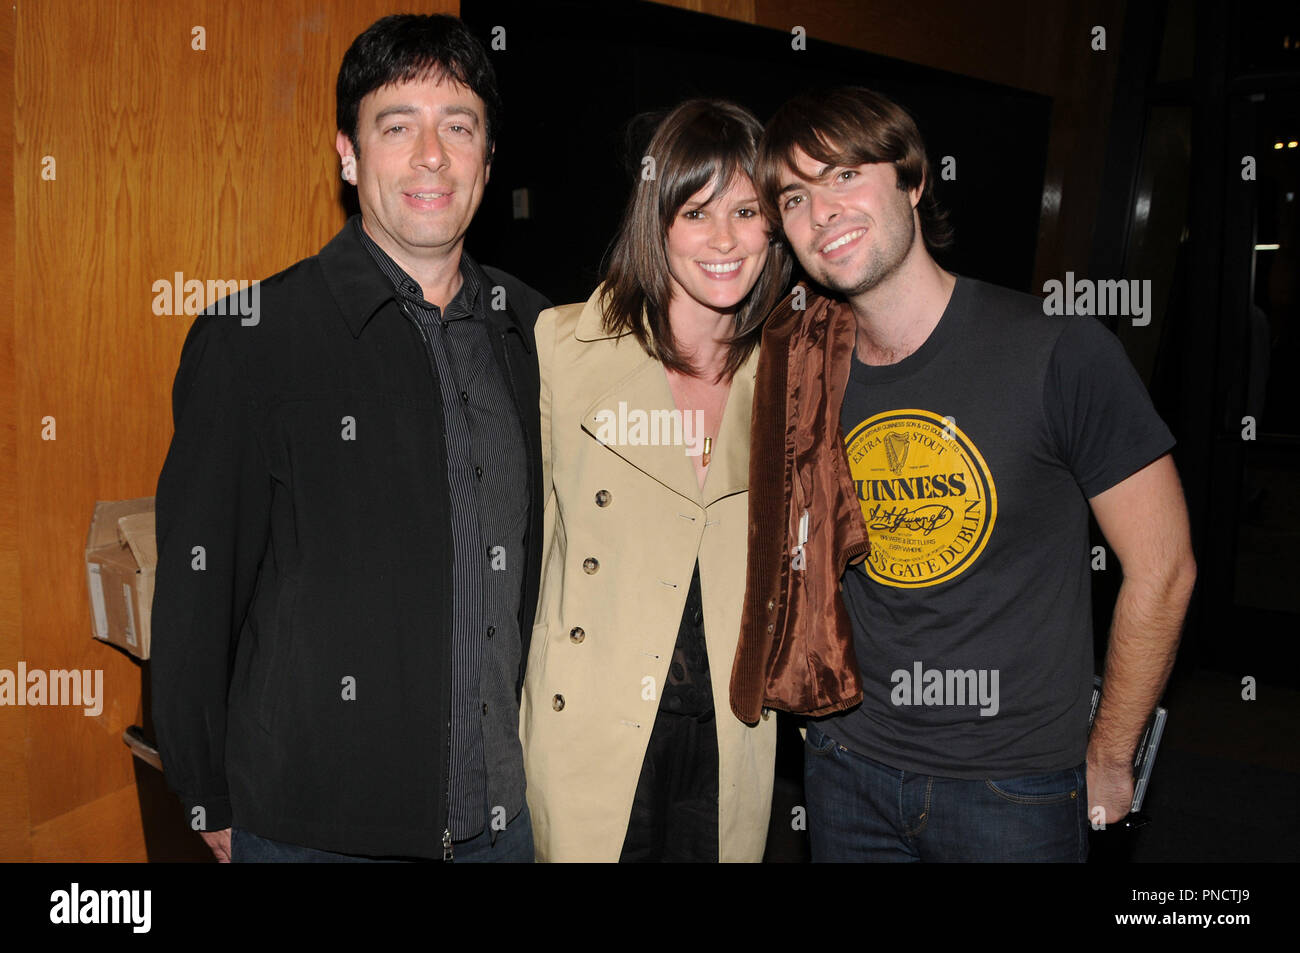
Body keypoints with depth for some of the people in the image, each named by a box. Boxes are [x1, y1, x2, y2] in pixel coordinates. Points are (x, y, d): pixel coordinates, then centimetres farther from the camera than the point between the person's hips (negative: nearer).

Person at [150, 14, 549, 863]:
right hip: (312, 827, -3)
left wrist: (549, 751, 9)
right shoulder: (249, 342, -11)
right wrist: (213, 808, -2)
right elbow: (194, 594, -7)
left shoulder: (535, 333, 1)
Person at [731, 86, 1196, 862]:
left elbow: (1162, 567, -9)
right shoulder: (800, 369, -3)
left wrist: (1109, 758, -2)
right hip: (848, 768, 3)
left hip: (1014, 787, -3)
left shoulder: (1059, 350, -15)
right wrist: (835, 716, 7)